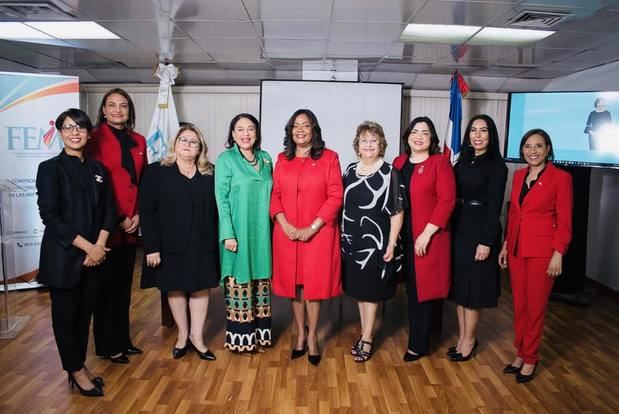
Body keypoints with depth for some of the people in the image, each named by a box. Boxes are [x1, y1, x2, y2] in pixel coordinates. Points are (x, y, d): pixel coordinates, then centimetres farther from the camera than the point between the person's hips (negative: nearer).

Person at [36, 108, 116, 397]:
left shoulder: (97, 168, 8)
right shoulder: (50, 168, -6)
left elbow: (108, 209, 6)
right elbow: (50, 216, -13)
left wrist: (99, 245, -8)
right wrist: (86, 247, -15)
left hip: (94, 255, 4)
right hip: (63, 255, -4)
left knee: (85, 311, 13)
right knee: (65, 313, 8)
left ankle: (81, 365, 29)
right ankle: (75, 371, 23)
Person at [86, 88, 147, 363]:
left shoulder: (139, 141, 11)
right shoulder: (95, 139, -6)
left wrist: (138, 215, 0)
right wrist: (117, 218, -11)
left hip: (131, 225, 5)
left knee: (124, 284, 14)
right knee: (106, 285, 5)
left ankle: (122, 339, 28)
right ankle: (107, 345, 19)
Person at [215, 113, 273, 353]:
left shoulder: (265, 158, 10)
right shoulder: (226, 159, -4)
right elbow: (221, 198, -8)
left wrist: (271, 226, 8)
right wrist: (228, 234, -14)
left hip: (261, 231, 5)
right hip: (237, 231, -5)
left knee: (261, 278, 11)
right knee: (239, 281, 1)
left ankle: (260, 331, 23)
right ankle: (241, 336, 13)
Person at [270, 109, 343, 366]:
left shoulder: (329, 158, -2)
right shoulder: (282, 159, 9)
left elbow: (335, 197, -7)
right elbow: (275, 195, 7)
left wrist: (311, 228, -13)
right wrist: (285, 224, -9)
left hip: (318, 233, -3)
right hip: (287, 233, 3)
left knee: (314, 285, 5)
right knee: (294, 284, 10)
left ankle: (312, 337, 22)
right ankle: (300, 335, 26)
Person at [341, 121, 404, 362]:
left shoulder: (390, 173, -9)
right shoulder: (350, 170, 6)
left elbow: (397, 212, -9)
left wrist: (391, 244, -13)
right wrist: (342, 236, 9)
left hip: (376, 241, -5)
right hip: (351, 240, 5)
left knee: (370, 291, 5)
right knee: (358, 289, 14)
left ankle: (367, 339, 19)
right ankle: (364, 334, 29)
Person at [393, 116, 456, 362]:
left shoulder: (440, 162, -5)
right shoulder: (398, 162, 10)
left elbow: (447, 201, -12)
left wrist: (427, 233, -17)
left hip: (428, 238, -5)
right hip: (403, 237, 5)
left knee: (423, 290, 4)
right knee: (411, 289, 12)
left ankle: (418, 344, 18)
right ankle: (417, 337, 27)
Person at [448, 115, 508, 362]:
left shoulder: (496, 165, -8)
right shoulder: (463, 161, 10)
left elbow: (495, 206, -12)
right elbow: (454, 196, 7)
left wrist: (487, 241, -16)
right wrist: (451, 227, 0)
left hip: (480, 229, -6)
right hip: (458, 227, 6)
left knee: (473, 286, 3)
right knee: (459, 285, 11)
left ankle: (469, 340, 19)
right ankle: (462, 337, 25)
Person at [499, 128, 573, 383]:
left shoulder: (560, 178, -8)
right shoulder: (518, 175, 8)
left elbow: (565, 221, -8)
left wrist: (558, 254, -12)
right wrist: (505, 245, 11)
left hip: (541, 250, -5)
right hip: (516, 248, 5)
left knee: (535, 305, 6)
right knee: (519, 304, 12)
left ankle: (530, 358, 21)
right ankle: (520, 353, 26)